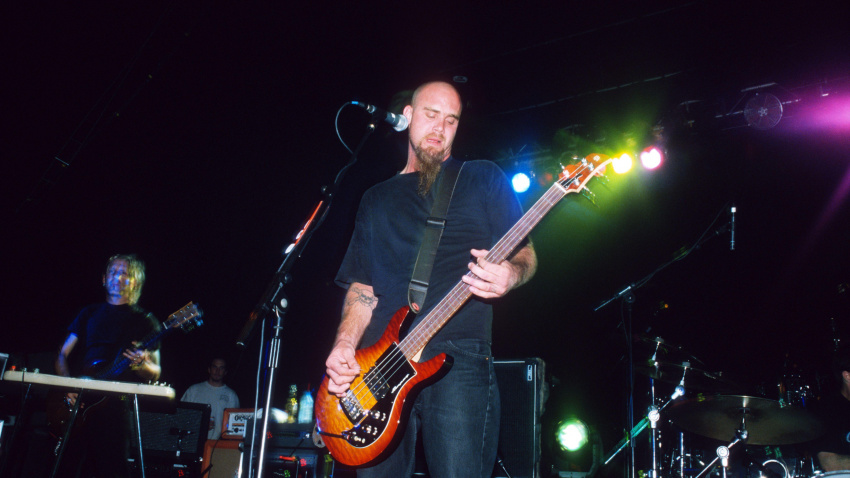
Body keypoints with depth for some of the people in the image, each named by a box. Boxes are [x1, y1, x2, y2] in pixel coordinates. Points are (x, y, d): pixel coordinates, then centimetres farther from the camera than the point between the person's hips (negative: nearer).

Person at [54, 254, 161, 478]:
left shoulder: (145, 321, 9)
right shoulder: (90, 313, 18)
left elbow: (156, 373, 5)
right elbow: (63, 355, 16)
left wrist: (141, 364, -18)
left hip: (117, 406, -3)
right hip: (79, 402, 3)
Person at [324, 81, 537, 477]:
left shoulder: (483, 178, 13)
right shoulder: (377, 198, 23)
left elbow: (525, 253, 8)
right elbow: (362, 285, 20)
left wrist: (510, 274, -17)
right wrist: (345, 343, 2)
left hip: (458, 358, -3)